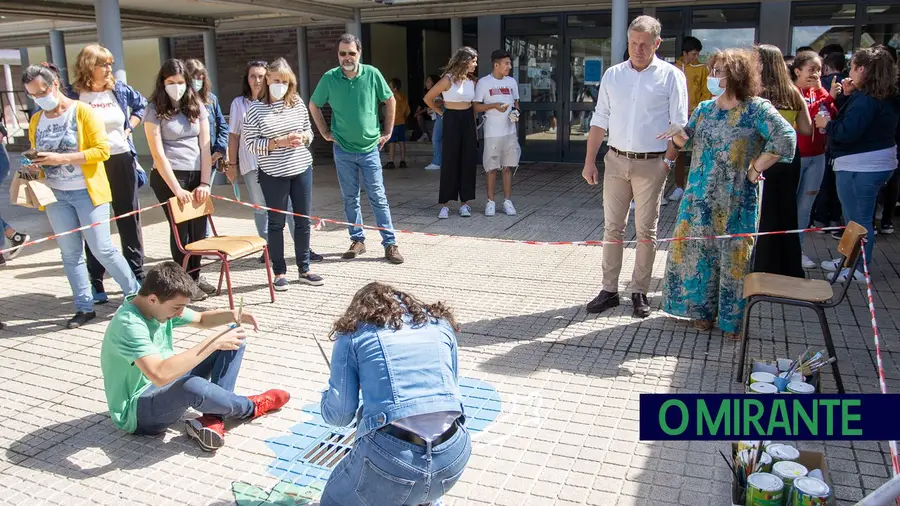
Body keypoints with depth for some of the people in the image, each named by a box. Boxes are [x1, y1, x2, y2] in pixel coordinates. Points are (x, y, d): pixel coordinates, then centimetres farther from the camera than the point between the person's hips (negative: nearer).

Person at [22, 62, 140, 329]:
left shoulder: (83, 111, -8)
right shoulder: (36, 120, 9)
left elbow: (102, 150, -15)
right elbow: (38, 158, 18)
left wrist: (62, 158, -21)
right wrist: (34, 167, -6)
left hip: (87, 192, -5)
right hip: (55, 195, 5)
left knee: (102, 248, -4)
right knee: (70, 253, 7)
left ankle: (135, 293, 14)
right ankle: (84, 307, 16)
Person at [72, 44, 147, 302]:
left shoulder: (119, 89, 4)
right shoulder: (75, 95, -7)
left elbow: (141, 104, 21)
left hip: (122, 161, 3)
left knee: (130, 220, 9)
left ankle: (137, 277, 18)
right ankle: (96, 283, 13)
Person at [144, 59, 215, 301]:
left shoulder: (197, 106, 8)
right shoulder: (156, 110, -4)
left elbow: (204, 146, 5)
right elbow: (158, 154, -9)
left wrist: (204, 182, -4)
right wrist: (176, 188, -15)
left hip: (197, 175, 4)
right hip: (169, 176, -4)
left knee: (199, 227, 4)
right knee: (181, 228, 0)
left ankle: (195, 277, 21)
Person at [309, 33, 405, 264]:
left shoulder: (372, 74, -8)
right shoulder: (329, 78, -6)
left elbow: (390, 101, 4)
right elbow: (313, 105, 9)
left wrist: (387, 131, 4)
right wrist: (325, 132, 5)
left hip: (369, 148, -1)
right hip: (343, 150, 1)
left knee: (378, 197, 1)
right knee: (350, 198, 10)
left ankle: (390, 243, 5)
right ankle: (357, 240, 22)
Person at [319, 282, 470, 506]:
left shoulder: (353, 332, 9)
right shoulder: (441, 324, 19)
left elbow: (339, 415, 7)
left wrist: (328, 395, 29)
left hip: (391, 457, -4)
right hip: (454, 454, 4)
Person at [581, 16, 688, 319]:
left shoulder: (671, 76, -2)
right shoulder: (612, 75, 7)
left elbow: (678, 125, -2)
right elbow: (599, 121, 8)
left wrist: (668, 161, -11)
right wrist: (590, 161, 3)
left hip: (651, 164, -3)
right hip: (616, 160, 3)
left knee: (646, 231, 5)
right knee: (612, 228, 6)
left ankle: (640, 292, 16)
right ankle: (609, 290, 14)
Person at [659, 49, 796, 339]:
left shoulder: (756, 109, -10)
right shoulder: (704, 109, 8)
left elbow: (785, 139, -20)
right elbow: (688, 141, 17)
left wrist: (756, 168, -16)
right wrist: (678, 134, -5)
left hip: (737, 202, -5)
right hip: (699, 198, 6)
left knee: (734, 258, 3)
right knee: (697, 252, 10)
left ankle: (733, 320, 17)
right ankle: (702, 309, 28)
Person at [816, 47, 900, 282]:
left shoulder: (865, 98, -21)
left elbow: (847, 132, -27)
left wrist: (826, 123, -9)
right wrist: (850, 95, 6)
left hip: (860, 166, -10)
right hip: (878, 163, 10)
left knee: (858, 219, 0)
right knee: (857, 216, 21)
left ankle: (860, 270, 10)